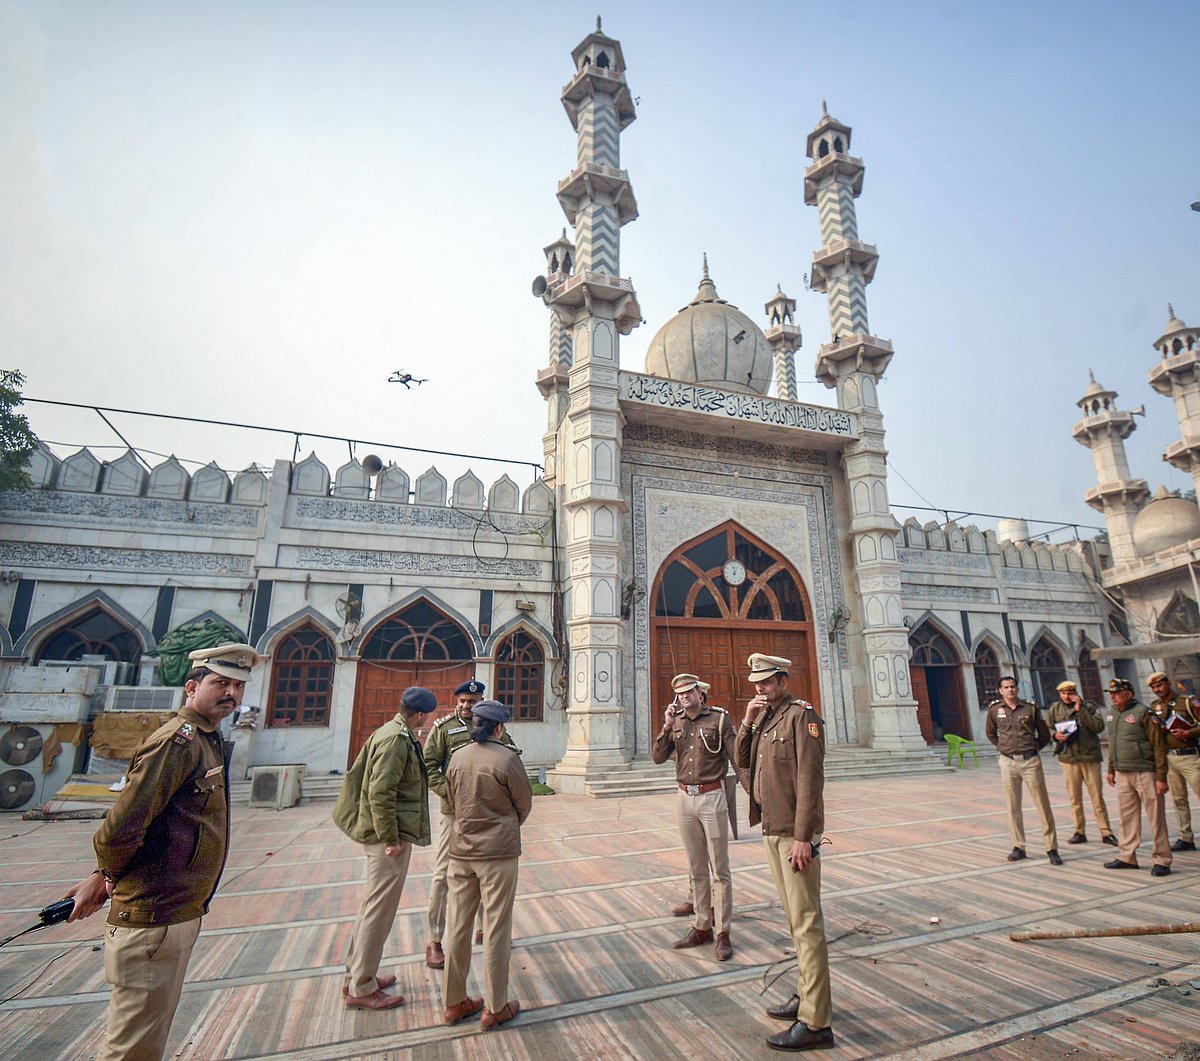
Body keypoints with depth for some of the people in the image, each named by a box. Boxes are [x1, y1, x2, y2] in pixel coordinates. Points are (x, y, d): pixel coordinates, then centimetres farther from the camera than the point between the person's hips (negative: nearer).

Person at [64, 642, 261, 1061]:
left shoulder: (208, 742, 11)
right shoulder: (179, 739, -20)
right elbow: (122, 827, -24)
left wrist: (102, 877, 5)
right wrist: (109, 875, -5)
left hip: (180, 914, 10)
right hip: (153, 919, -10)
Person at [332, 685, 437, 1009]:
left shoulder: (386, 732, 10)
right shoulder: (397, 739, -21)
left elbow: (357, 774, 18)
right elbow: (380, 793, -25)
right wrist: (391, 839, -20)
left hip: (376, 832, 10)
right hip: (390, 836, -10)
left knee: (372, 903, 21)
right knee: (380, 909, 2)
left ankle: (356, 974, 34)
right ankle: (361, 988, 15)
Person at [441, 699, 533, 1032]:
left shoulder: (457, 758, -3)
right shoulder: (507, 758, -17)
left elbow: (452, 802, 7)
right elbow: (525, 803, -5)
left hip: (461, 851, 5)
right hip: (498, 853, -5)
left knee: (458, 926, 15)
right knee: (496, 928, 8)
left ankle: (454, 1003, 29)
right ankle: (495, 1008, 20)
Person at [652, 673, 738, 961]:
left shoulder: (719, 718, -6)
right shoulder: (675, 723, 6)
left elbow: (737, 758, -6)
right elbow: (658, 757, -1)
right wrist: (667, 726, -11)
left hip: (712, 798, -4)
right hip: (685, 798, 5)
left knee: (719, 869, 4)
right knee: (696, 869, 15)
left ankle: (723, 933, 15)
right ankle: (702, 928, 27)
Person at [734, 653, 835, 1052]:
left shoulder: (802, 715, -15)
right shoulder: (764, 716, 10)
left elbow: (809, 780, -19)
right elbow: (741, 761, 9)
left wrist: (802, 837, -20)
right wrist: (747, 721, -5)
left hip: (795, 834, -8)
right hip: (771, 830, 8)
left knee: (806, 922, 0)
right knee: (794, 918, 19)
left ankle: (815, 1023, 10)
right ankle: (805, 995, 33)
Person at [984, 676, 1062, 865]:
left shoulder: (1030, 707, 0)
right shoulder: (994, 709, 2)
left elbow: (1045, 735, 10)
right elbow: (991, 733, 18)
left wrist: (1033, 749, 5)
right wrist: (1002, 747, 9)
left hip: (1031, 761, -1)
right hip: (1008, 762, 1)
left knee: (1043, 805, 3)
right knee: (1013, 807, 6)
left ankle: (1052, 848, 12)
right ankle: (1018, 847, 15)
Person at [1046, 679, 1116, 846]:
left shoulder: (1090, 706, 1)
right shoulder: (1054, 710, 7)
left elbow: (1099, 727, -12)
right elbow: (1047, 729, 13)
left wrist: (1080, 710, -16)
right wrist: (1055, 734, -8)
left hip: (1090, 757, -2)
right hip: (1068, 759, 2)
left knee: (1097, 798, 3)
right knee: (1075, 798, 9)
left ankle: (1106, 833, 14)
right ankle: (1080, 832, 18)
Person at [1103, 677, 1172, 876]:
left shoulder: (1144, 713, -11)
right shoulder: (1112, 714, 11)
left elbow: (1159, 746, -12)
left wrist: (1161, 777, -15)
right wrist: (1111, 770, 20)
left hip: (1145, 773, -7)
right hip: (1122, 774, 7)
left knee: (1156, 817, 2)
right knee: (1127, 817, 12)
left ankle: (1162, 860, 12)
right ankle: (1127, 857, 20)